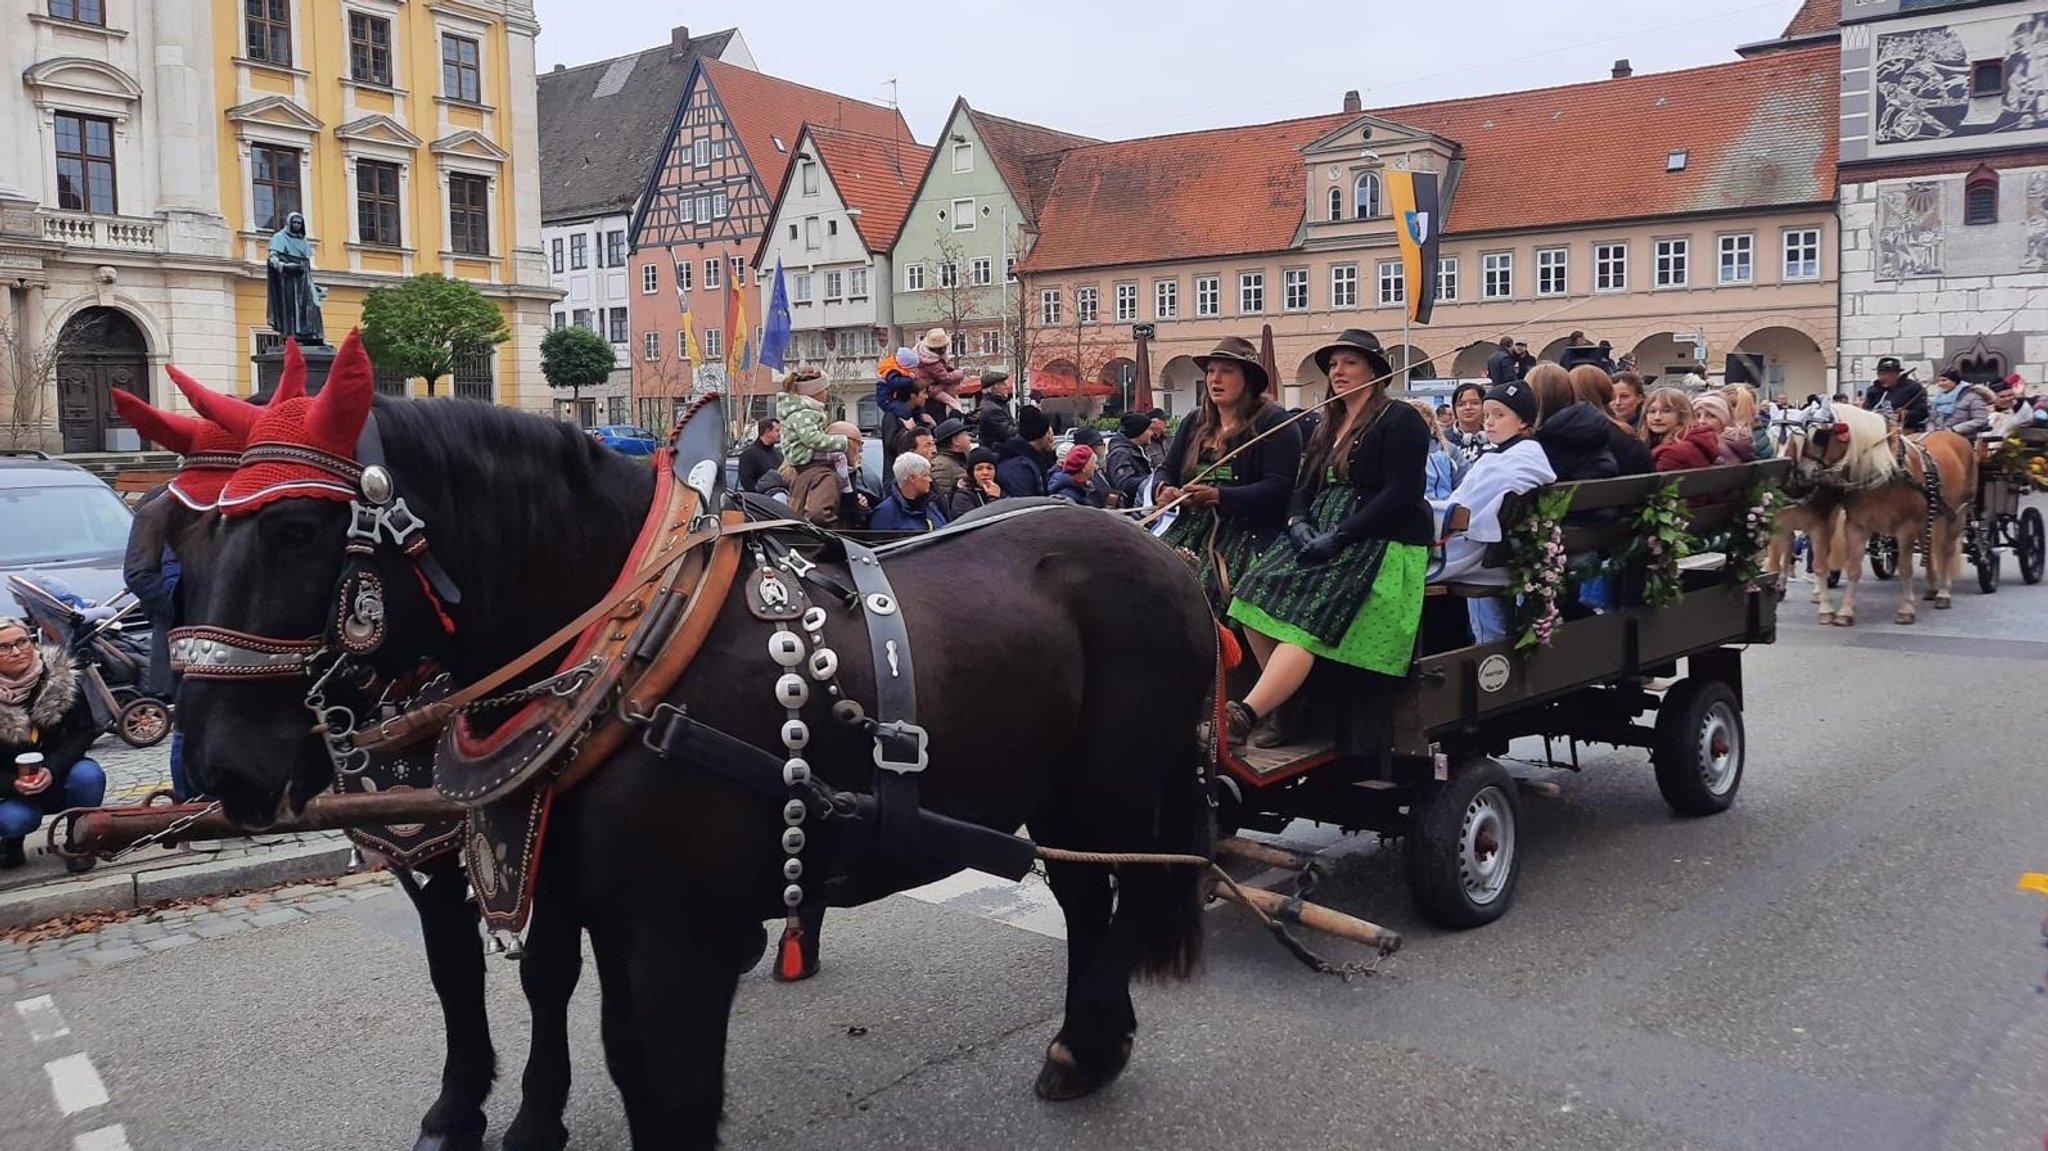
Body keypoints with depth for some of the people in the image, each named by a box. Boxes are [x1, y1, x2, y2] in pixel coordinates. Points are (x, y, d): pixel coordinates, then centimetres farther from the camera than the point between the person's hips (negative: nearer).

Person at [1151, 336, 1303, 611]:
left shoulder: (1275, 423, -1)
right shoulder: (1194, 423, 20)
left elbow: (1278, 488, -11)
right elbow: (1166, 469, 22)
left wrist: (1218, 496, -21)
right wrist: (1163, 489, -3)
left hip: (1249, 532, -6)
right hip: (1191, 530, 6)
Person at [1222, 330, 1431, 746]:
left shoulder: (1401, 421, -3)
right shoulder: (1329, 426, 22)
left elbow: (1401, 495, -13)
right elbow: (1304, 486, 20)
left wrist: (1339, 536, -19)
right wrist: (1299, 523, -4)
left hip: (1382, 544, -8)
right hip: (1322, 538, 8)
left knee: (1308, 617, -27)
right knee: (1259, 597, -16)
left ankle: (1246, 715, -39)